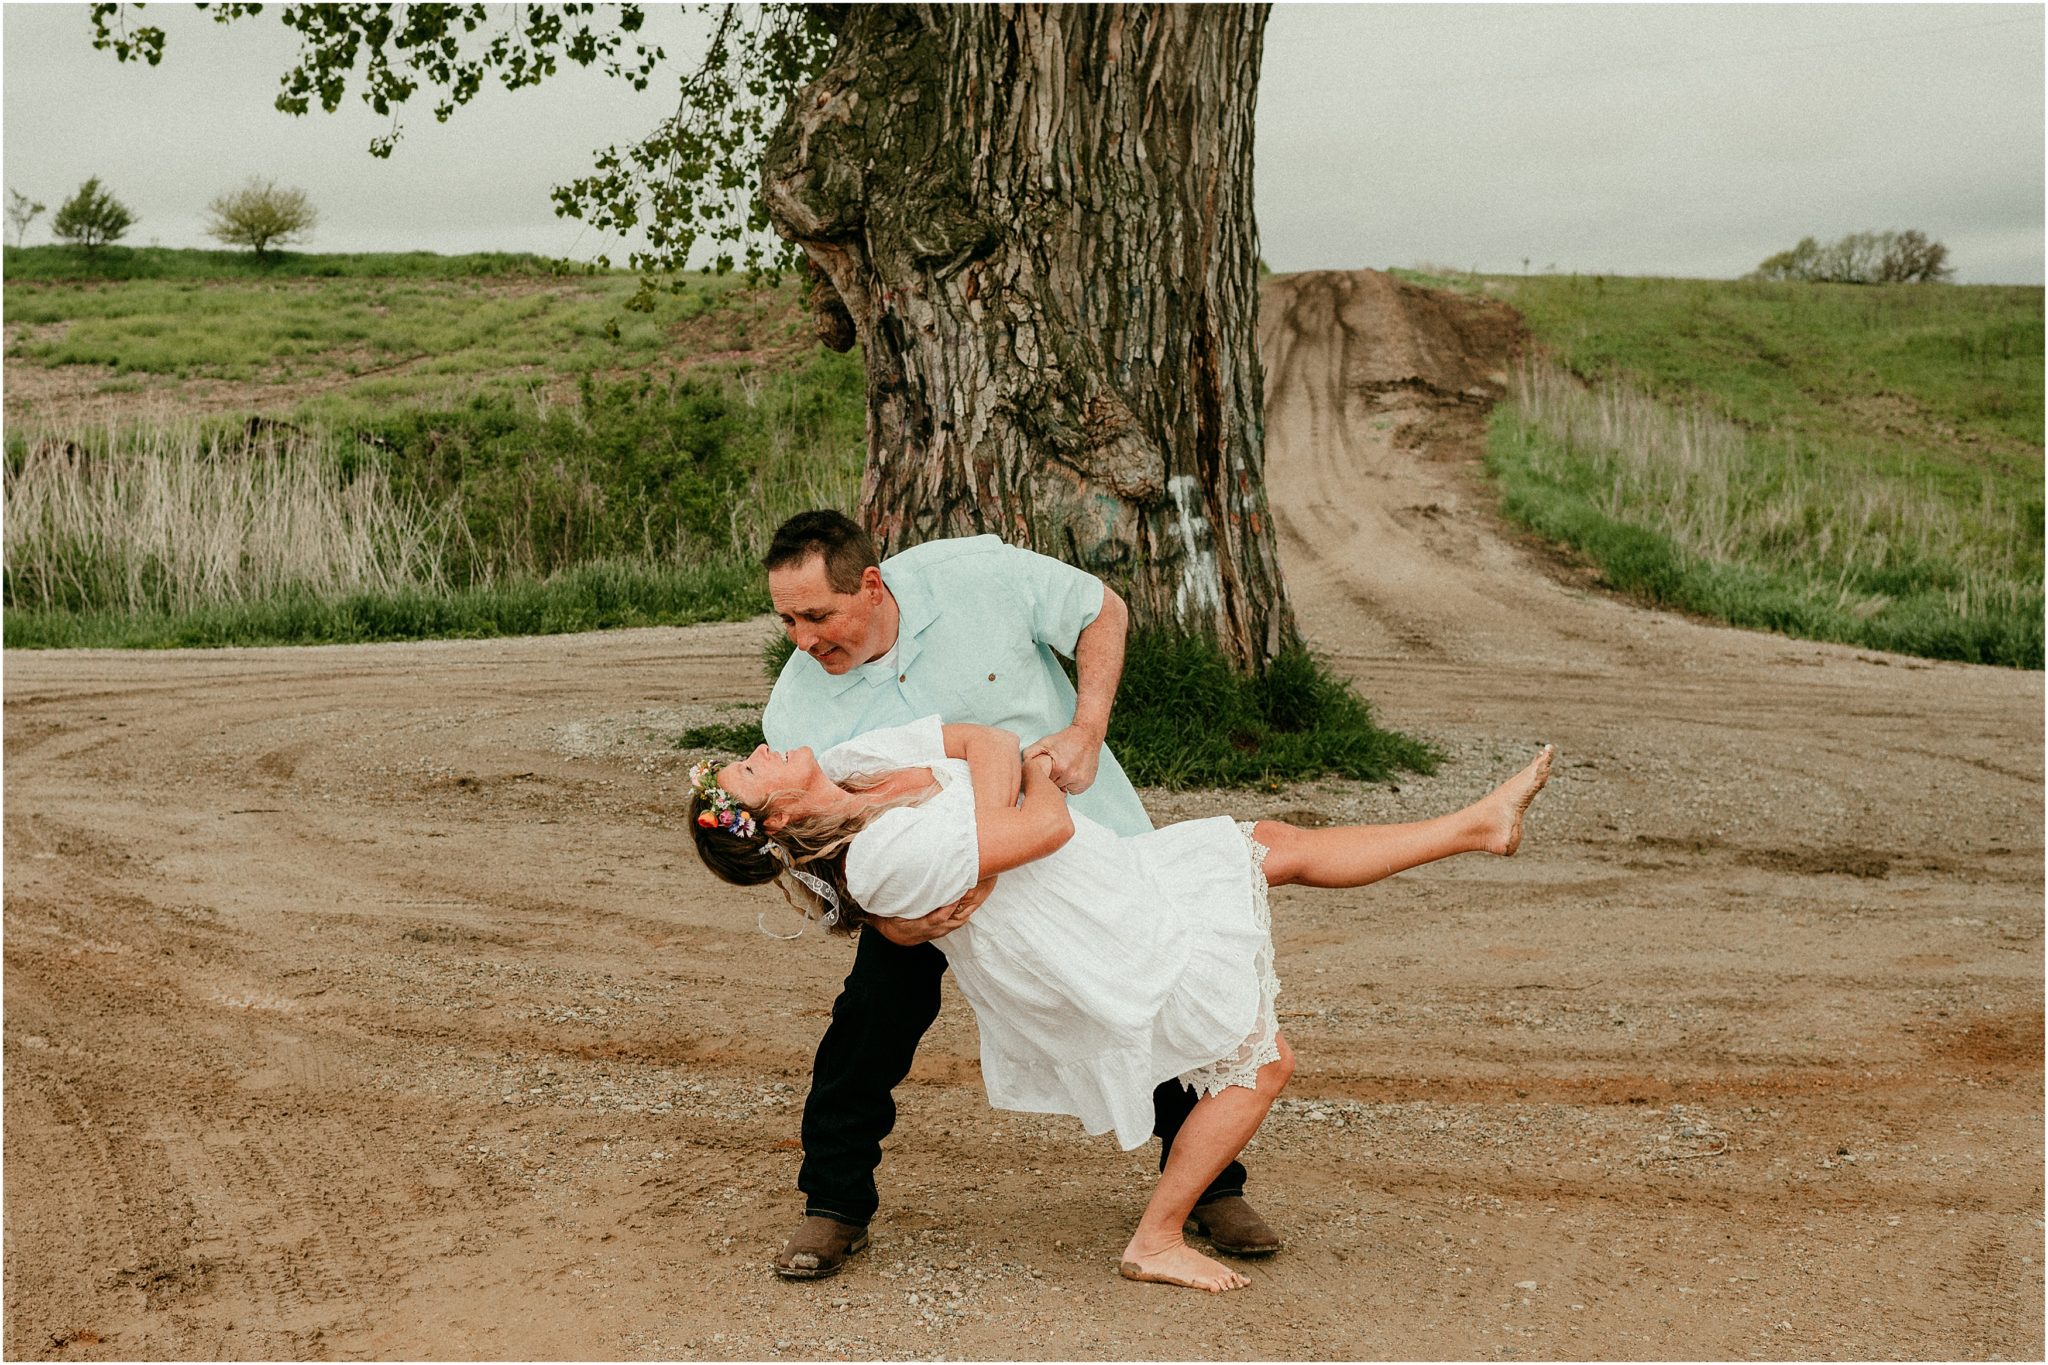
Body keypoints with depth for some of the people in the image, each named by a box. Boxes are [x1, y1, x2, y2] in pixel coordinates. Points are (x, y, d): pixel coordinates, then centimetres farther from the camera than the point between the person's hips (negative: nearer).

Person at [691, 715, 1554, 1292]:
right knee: (1261, 1066, 3)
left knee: (1280, 845, 16)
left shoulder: (853, 763, -7)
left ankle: (1477, 826, 32)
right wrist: (1039, 778, -12)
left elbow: (990, 743, -6)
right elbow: (1049, 827, -30)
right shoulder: (884, 855, -34)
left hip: (1126, 883, 9)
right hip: (1125, 961, -8)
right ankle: (1157, 1242, 14)